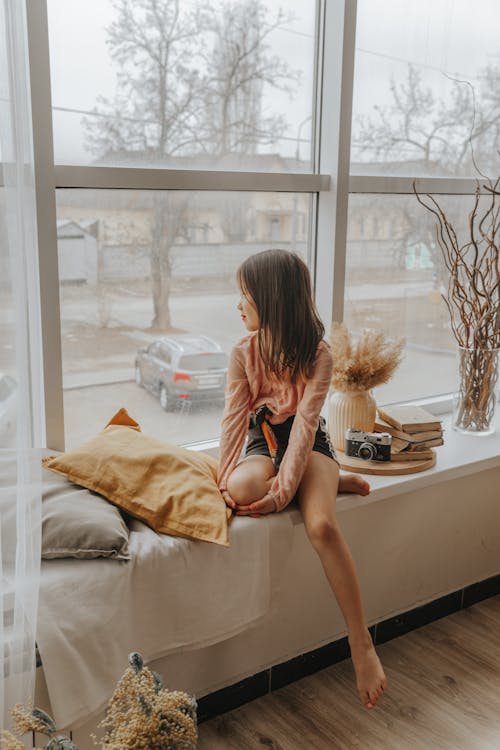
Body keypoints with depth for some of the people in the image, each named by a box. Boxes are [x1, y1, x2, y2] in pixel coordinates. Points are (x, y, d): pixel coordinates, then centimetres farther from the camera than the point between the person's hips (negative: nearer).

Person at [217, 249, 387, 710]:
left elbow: (305, 422, -21)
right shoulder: (244, 353, -4)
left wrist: (284, 489, -31)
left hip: (309, 444, -3)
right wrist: (226, 478, -24)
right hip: (263, 443, 3)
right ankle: (333, 483, -7)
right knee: (243, 490, -34)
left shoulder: (318, 354, -14)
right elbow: (235, 417, -10)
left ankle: (362, 643, -20)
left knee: (322, 525, -31)